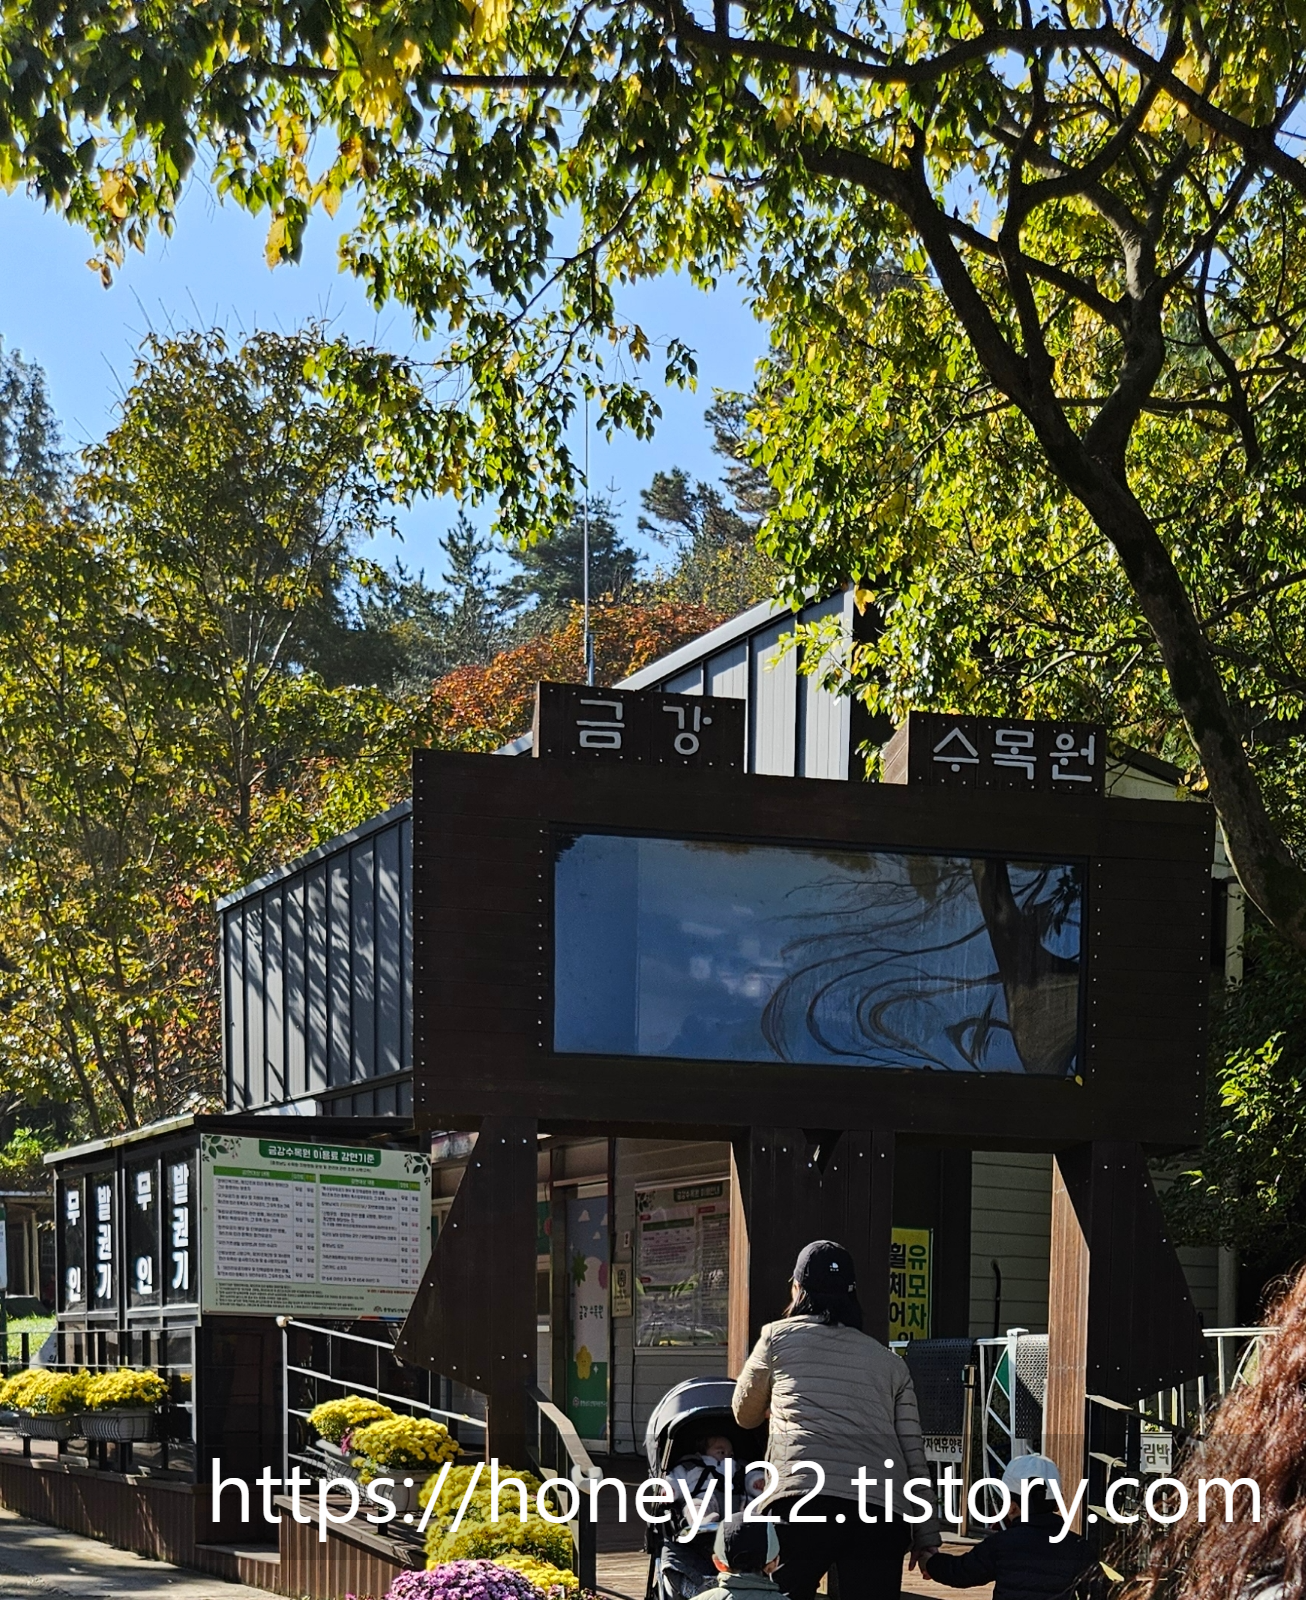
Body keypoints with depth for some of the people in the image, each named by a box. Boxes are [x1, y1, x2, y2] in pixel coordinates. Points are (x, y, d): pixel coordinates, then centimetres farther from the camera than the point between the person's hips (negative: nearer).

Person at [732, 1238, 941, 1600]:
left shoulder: (778, 1337, 16)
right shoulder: (890, 1362, 22)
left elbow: (744, 1415, 30)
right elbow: (914, 1455, 15)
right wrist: (926, 1537, 17)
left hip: (802, 1498, -3)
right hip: (883, 1511, 3)